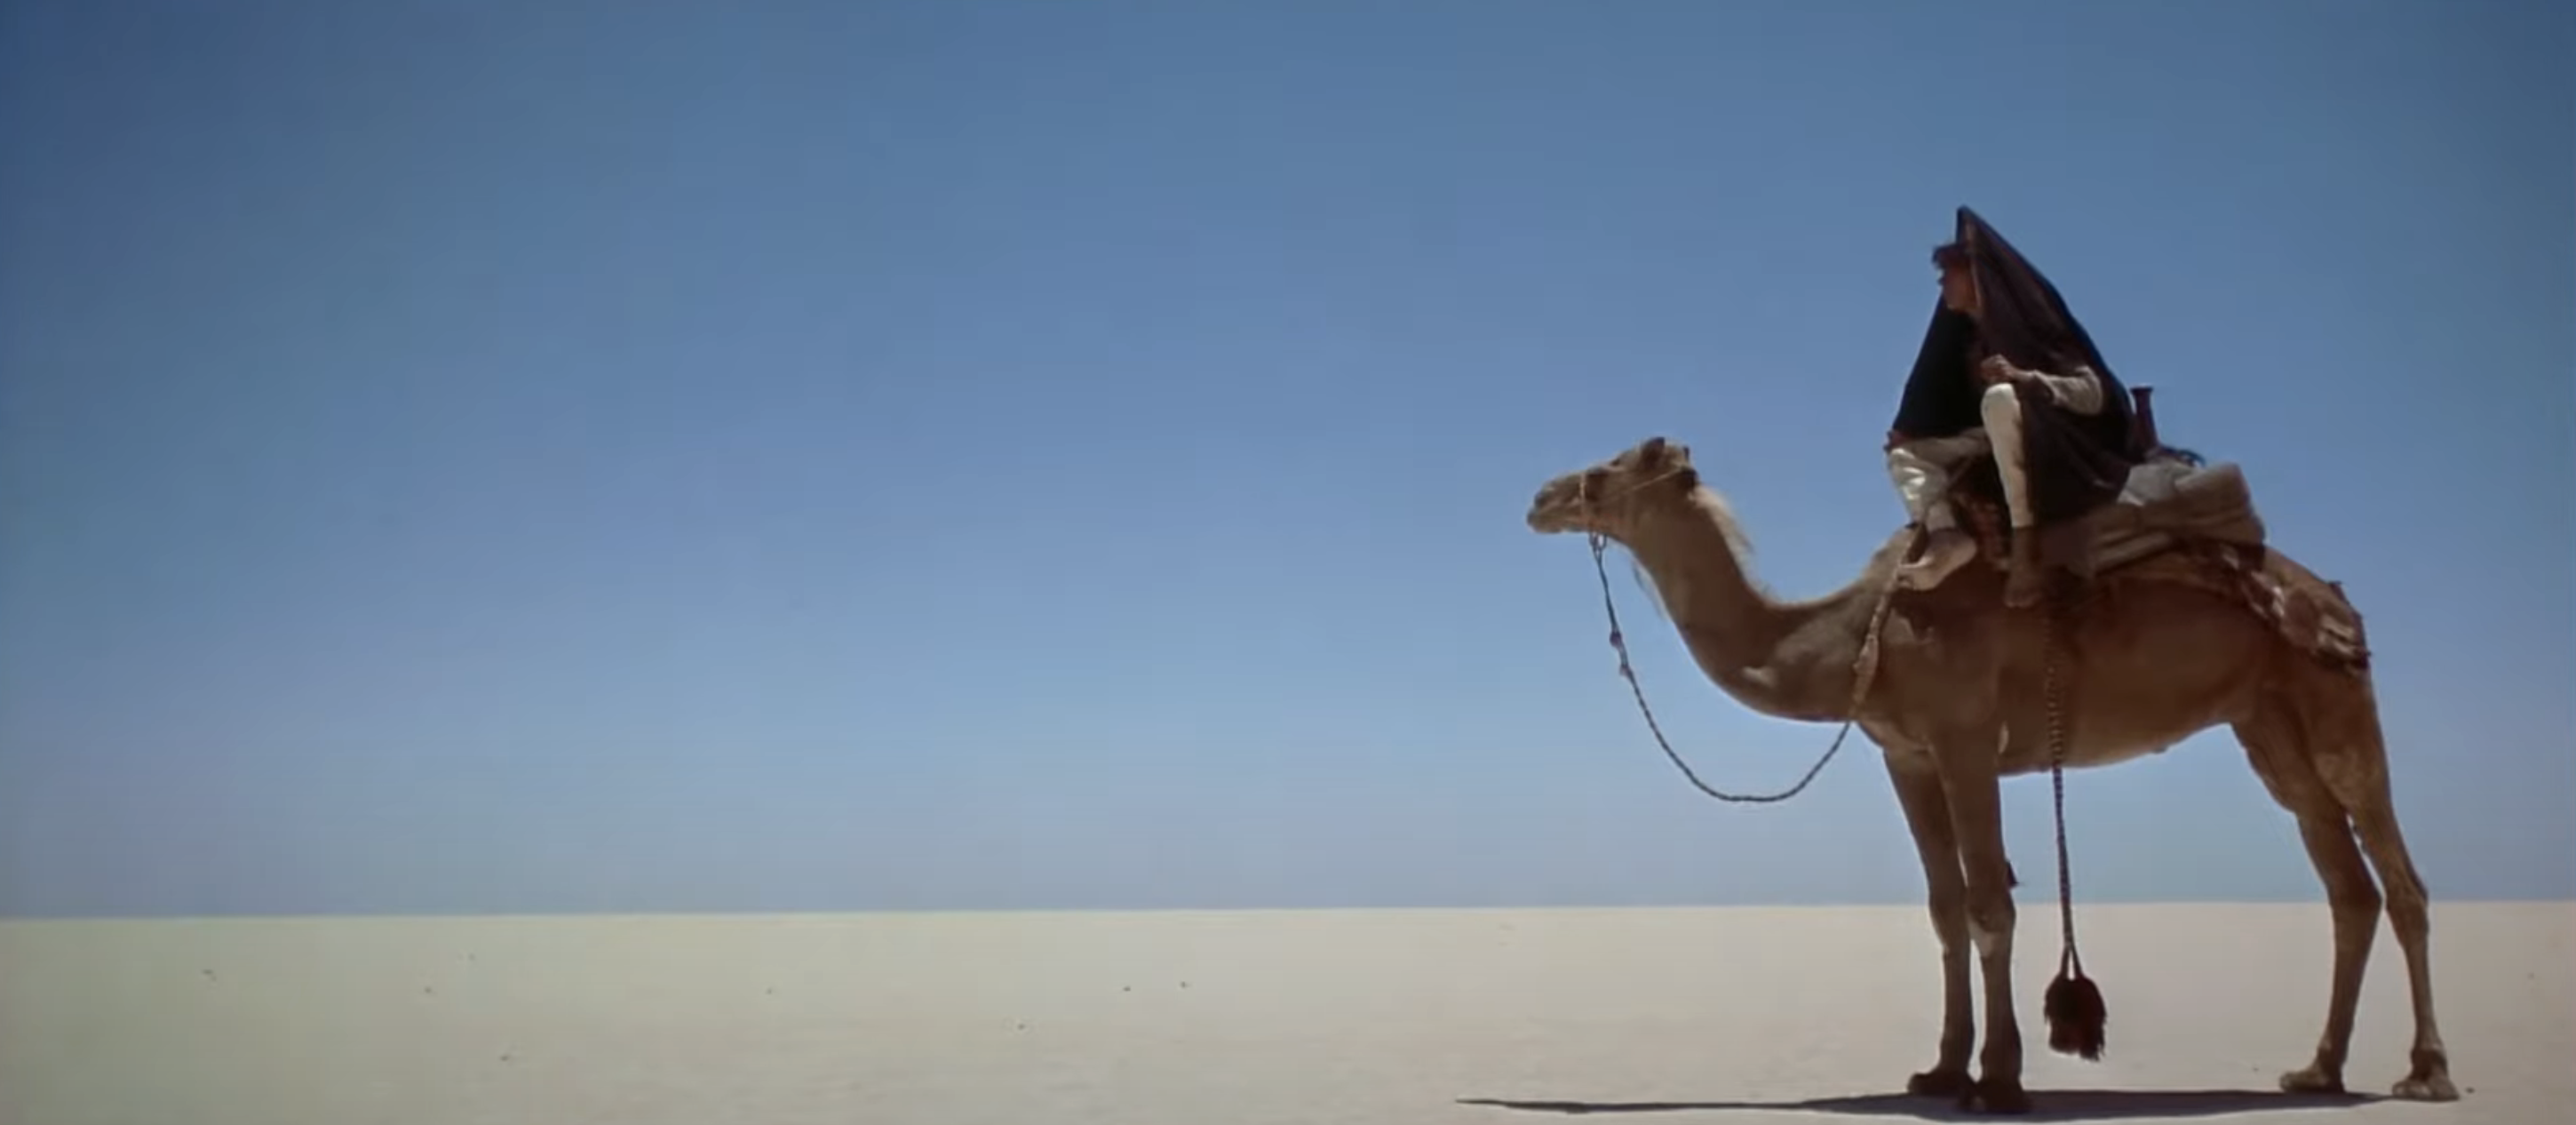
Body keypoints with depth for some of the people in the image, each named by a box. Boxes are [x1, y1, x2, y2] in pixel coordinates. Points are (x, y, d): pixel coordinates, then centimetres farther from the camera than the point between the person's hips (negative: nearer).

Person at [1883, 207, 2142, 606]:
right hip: (2000, 445, 8)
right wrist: (1908, 430, 0)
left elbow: (2094, 393, -16)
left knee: (2002, 398, -37)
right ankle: (1945, 534, -31)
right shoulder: (1968, 338, 13)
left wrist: (2024, 377, -30)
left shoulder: (2027, 322, -9)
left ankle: (2025, 549, -40)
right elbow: (1959, 409, 14)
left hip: (2055, 442, -8)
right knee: (1903, 453, 1)